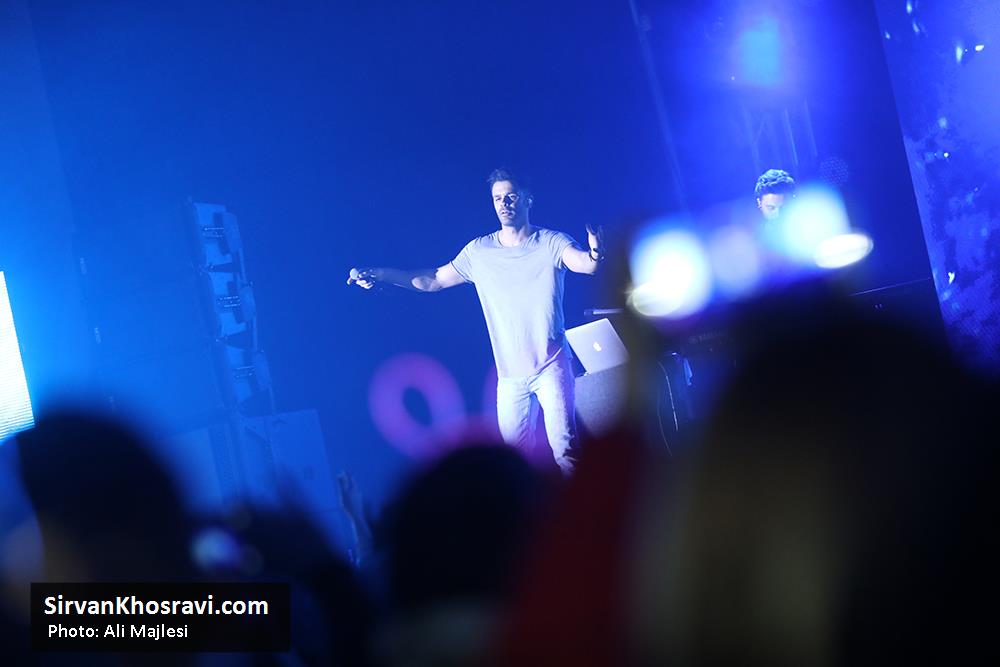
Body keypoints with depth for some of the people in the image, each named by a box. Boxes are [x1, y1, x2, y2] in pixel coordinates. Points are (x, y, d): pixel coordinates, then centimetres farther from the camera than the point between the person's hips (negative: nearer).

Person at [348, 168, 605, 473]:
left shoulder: (551, 243, -4)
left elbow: (585, 264, -23)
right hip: (510, 374, 4)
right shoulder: (478, 251, 6)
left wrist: (595, 254, -49)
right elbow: (432, 281, 11)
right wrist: (379, 274, -2)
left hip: (551, 366, -4)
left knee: (564, 447, -14)